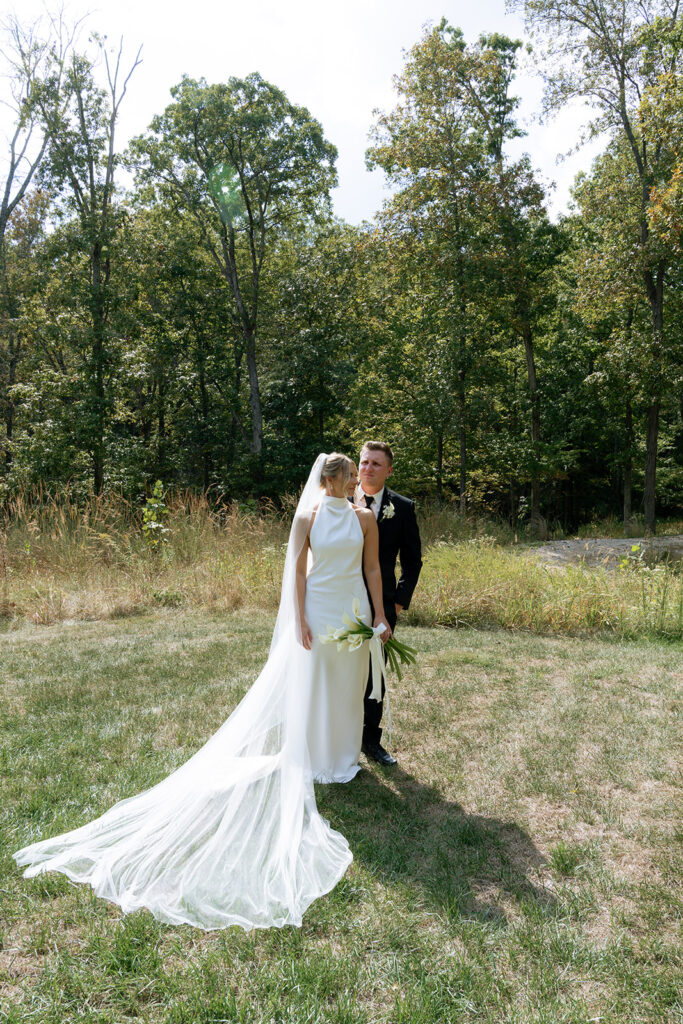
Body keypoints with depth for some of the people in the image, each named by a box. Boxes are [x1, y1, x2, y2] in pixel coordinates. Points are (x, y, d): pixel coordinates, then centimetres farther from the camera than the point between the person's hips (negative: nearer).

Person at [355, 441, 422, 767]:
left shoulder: (403, 508, -1)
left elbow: (412, 560, 5)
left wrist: (400, 600, -2)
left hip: (382, 604, 1)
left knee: (375, 674, 11)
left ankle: (371, 739, 27)